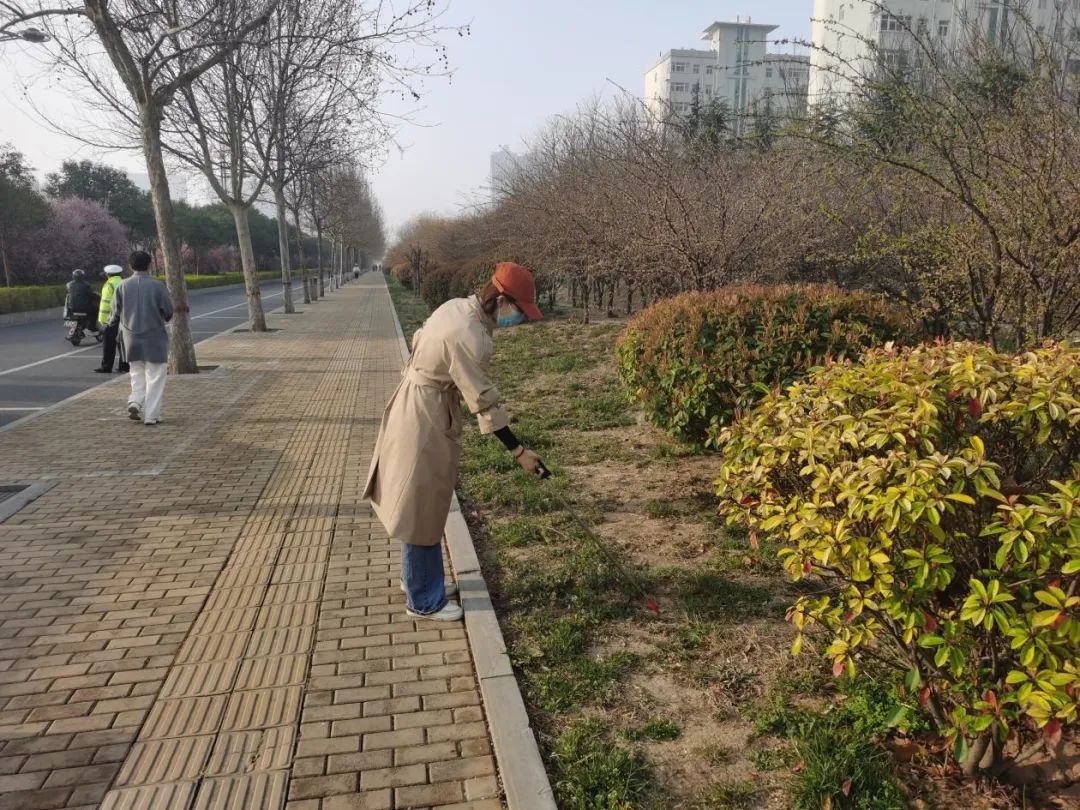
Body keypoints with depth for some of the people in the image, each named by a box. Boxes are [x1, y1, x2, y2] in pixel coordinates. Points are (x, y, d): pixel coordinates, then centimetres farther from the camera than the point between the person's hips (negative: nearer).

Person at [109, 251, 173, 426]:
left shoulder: (123, 286, -2)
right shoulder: (157, 286, -11)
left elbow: (116, 312, 5)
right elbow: (168, 311, -6)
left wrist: (112, 323, 27)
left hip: (131, 338, 3)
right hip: (154, 336, -3)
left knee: (137, 374, 20)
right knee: (155, 376, 4)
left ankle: (135, 402, -1)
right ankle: (151, 415, 3)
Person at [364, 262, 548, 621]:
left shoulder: (457, 307, 2)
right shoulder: (470, 338, -26)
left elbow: (420, 344, 15)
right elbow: (485, 403, -23)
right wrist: (519, 451, -17)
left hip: (417, 407, 10)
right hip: (425, 419, -10)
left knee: (422, 506, 20)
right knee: (422, 509, 3)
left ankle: (418, 578, 37)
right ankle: (423, 600, 18)